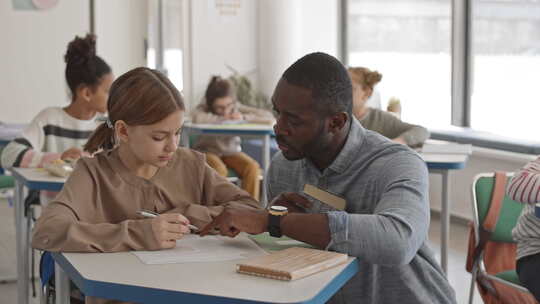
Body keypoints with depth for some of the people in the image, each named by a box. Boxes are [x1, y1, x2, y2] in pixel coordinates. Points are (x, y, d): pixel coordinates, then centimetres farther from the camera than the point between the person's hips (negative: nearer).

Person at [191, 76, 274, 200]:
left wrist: (244, 118, -26)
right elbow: (196, 118, -41)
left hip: (231, 151, 3)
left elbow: (269, 118, -15)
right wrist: (223, 119, -27)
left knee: (253, 167, -26)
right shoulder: (204, 108, -14)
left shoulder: (237, 108, -8)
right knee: (219, 169, -35)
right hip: (207, 151, -3)